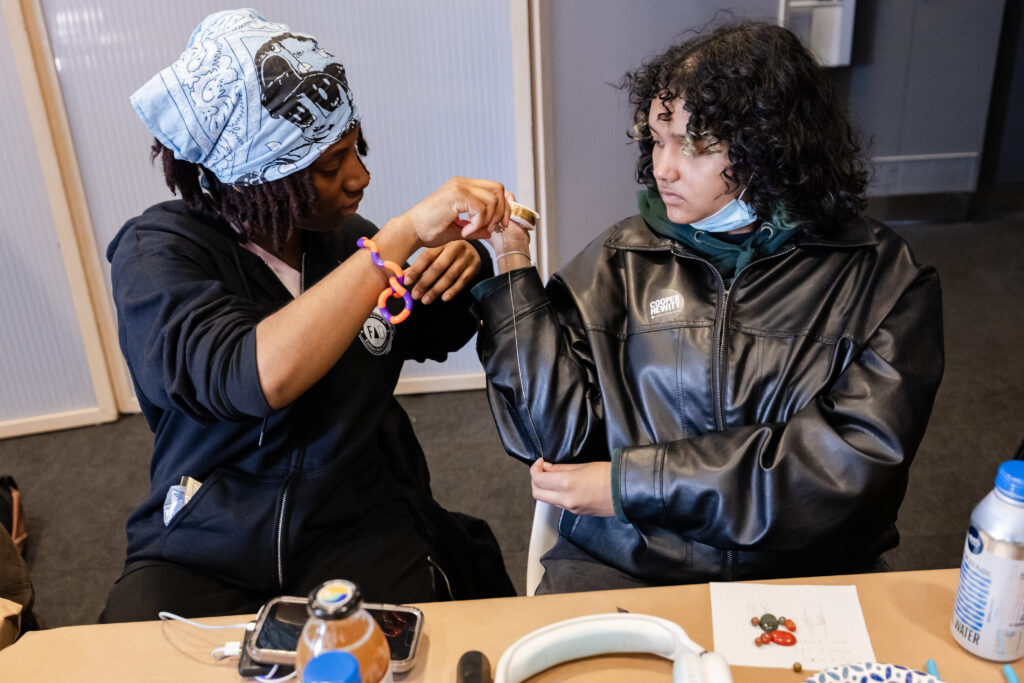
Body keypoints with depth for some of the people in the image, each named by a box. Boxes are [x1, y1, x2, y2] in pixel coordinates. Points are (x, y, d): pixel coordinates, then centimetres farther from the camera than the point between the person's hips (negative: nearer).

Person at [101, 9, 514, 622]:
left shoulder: (344, 237, 3)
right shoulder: (156, 252, -9)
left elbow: (435, 334, 21)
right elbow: (259, 378, -30)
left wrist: (465, 265, -2)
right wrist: (404, 234, -28)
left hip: (360, 532, 2)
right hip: (200, 552, -2)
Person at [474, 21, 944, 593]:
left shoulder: (882, 275, 0)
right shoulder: (623, 260, 5)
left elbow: (858, 456, -10)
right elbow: (556, 432, 0)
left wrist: (632, 482, -10)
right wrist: (512, 264, -7)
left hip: (800, 568, 1)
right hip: (617, 564, 0)